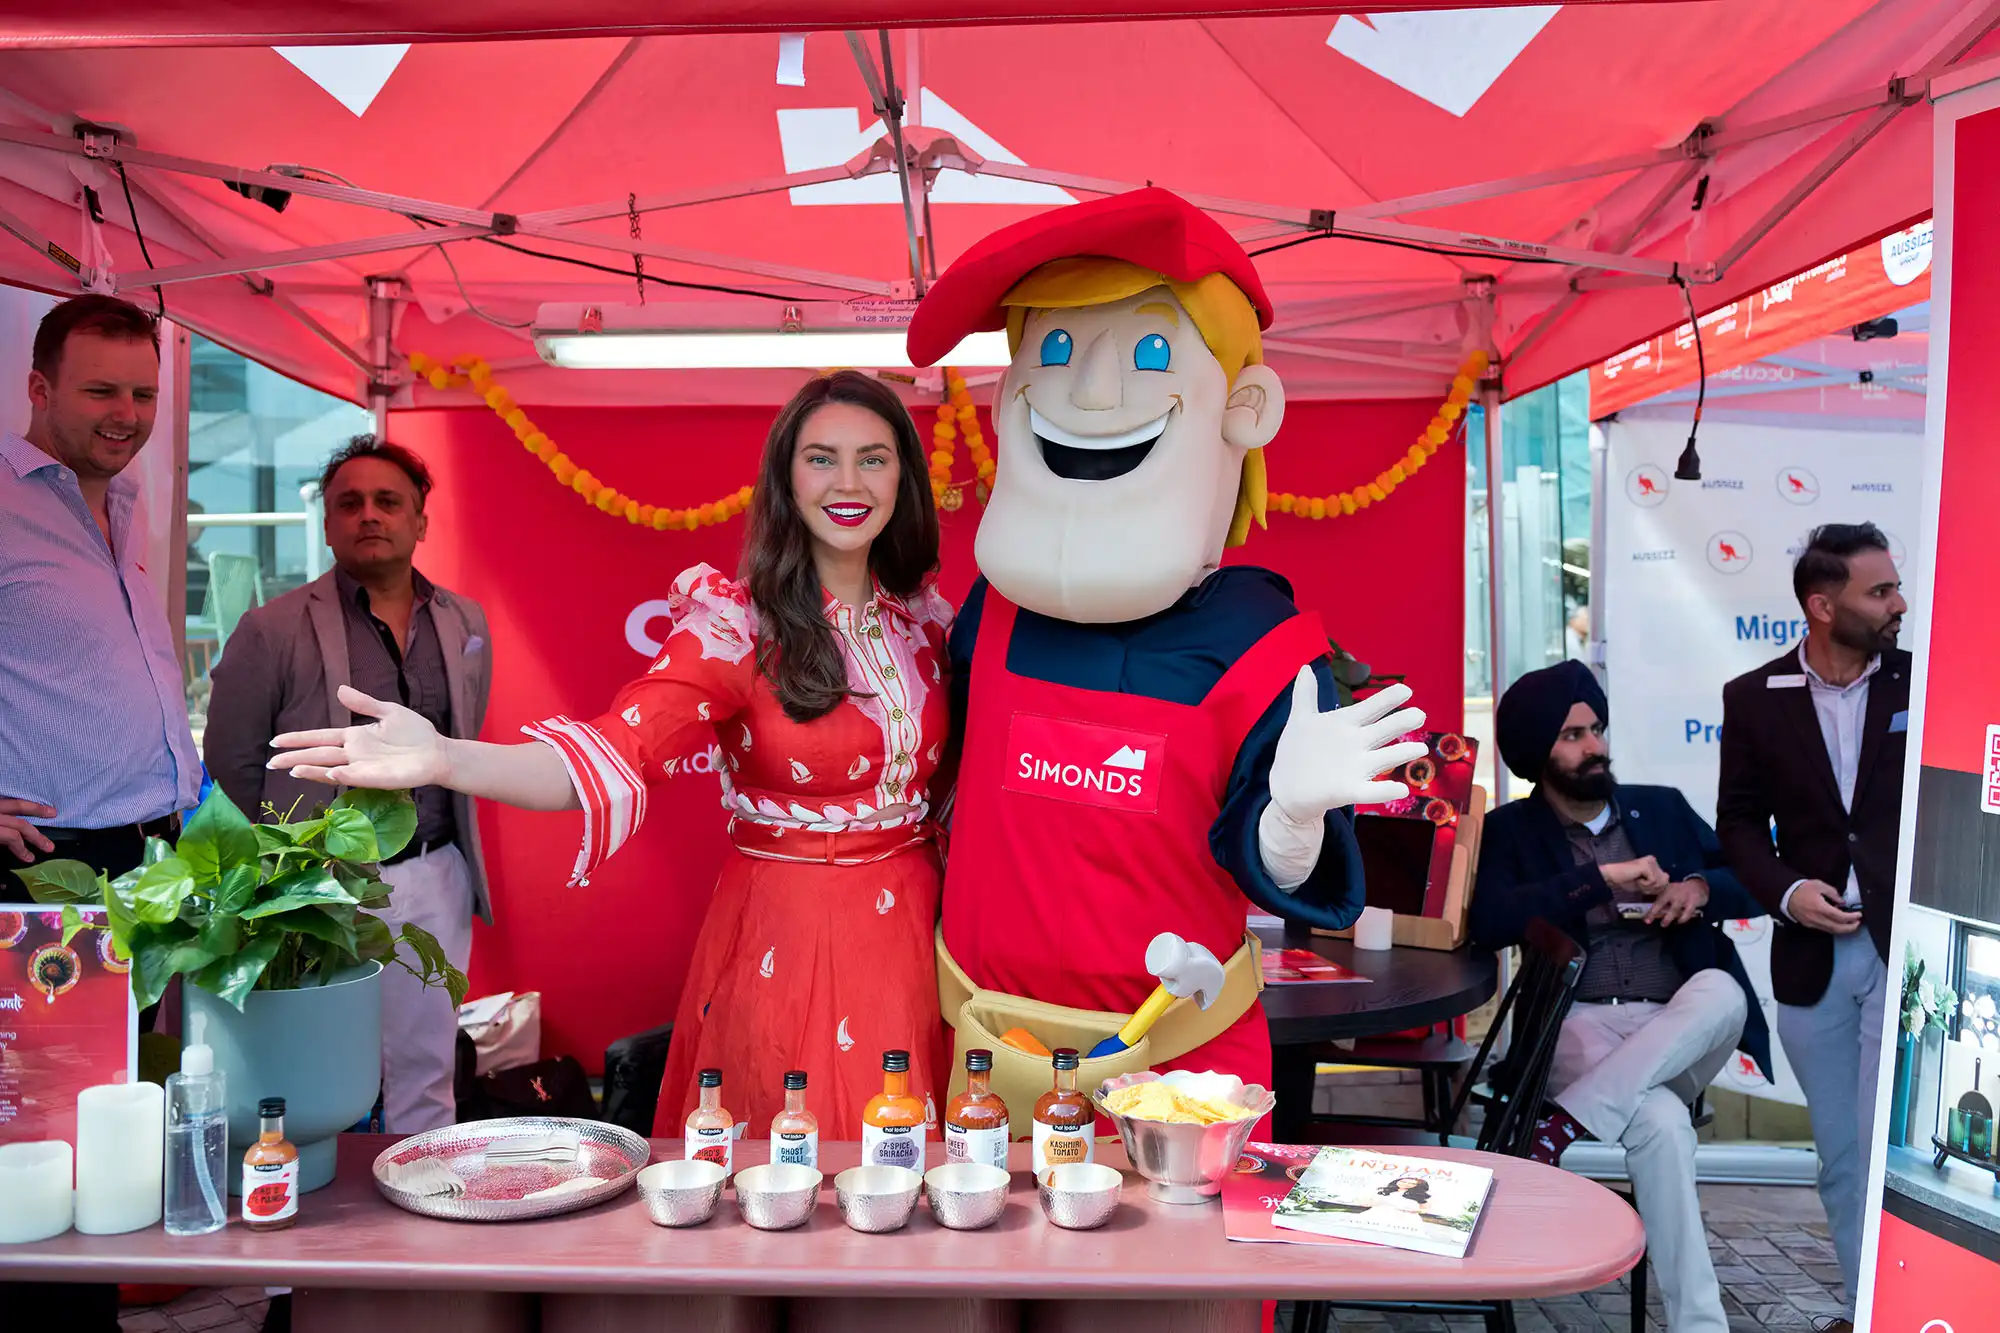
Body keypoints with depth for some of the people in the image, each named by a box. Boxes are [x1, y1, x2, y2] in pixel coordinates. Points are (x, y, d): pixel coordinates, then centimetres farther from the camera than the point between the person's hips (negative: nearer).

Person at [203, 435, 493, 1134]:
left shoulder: (466, 623, 7)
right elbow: (232, 759, -1)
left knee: (426, 1071, 11)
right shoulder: (272, 630, -6)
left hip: (436, 883, 4)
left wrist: (426, 832, 13)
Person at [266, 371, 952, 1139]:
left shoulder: (926, 616, 3)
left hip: (913, 928, 4)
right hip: (785, 939, -4)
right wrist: (444, 760, -40)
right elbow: (607, 757, -24)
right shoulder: (735, 623, -11)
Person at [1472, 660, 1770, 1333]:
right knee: (1660, 1120, -34)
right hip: (1578, 1026, -3)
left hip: (1681, 1032, 4)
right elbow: (1489, 922, -11)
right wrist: (1604, 878, -13)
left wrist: (1701, 887, -4)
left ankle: (1556, 1130, -32)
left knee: (1721, 990, -32)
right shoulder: (1510, 831, 7)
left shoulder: (1662, 808, 19)